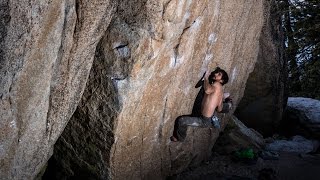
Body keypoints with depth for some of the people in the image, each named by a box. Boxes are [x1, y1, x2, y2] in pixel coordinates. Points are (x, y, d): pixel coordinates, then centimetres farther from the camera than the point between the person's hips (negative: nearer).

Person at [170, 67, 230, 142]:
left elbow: (207, 90, -42)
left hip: (205, 121, -10)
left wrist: (206, 77, -24)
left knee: (181, 121, -7)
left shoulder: (217, 84, -18)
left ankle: (179, 138, 16)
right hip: (210, 119, 10)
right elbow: (219, 109, 14)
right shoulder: (221, 92, 8)